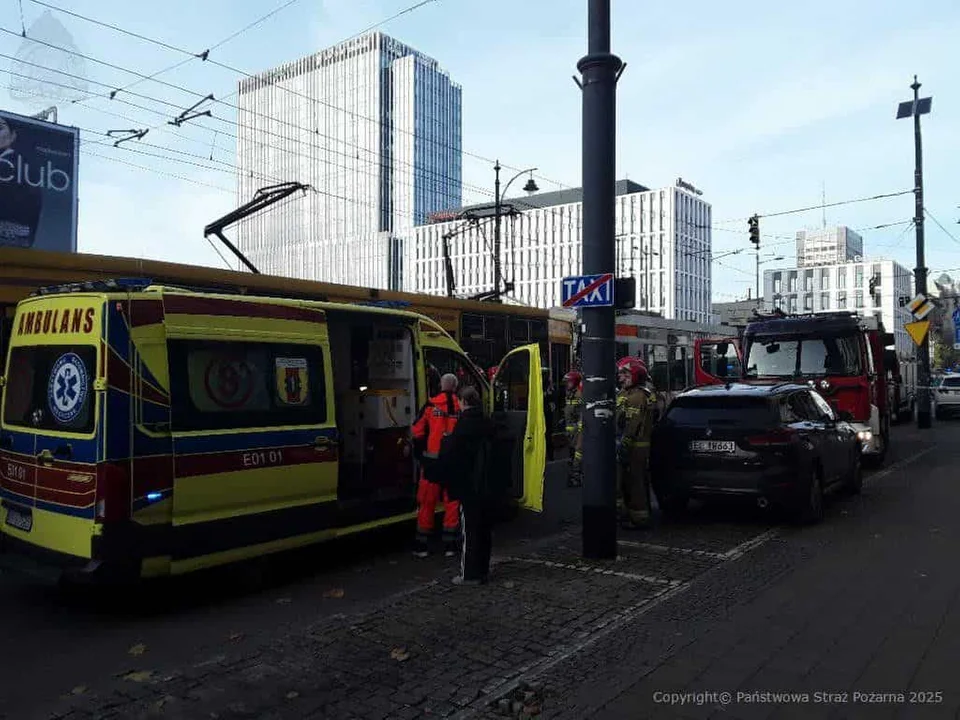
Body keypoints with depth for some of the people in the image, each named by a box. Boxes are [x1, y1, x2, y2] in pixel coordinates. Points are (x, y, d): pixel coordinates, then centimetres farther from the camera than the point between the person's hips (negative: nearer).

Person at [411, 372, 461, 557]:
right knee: (452, 501, 10)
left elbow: (418, 432, 0)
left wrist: (421, 453, 13)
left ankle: (422, 544, 13)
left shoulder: (431, 404, -5)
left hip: (432, 459, -1)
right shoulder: (462, 405, -4)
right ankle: (450, 545, 13)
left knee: (427, 501, 8)